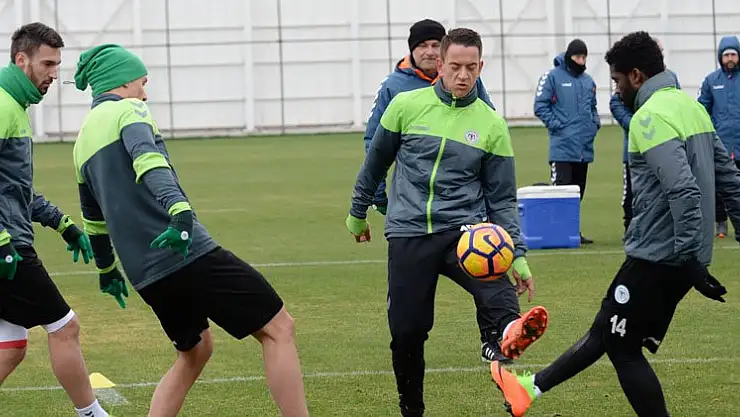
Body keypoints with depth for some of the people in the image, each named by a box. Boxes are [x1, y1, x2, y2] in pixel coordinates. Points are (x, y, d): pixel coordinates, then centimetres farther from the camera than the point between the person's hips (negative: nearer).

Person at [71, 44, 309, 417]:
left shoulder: (84, 138, 22)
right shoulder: (128, 110, -2)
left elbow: (93, 215, 34)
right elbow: (146, 157, -24)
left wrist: (107, 268, 47)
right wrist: (178, 208, -39)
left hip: (143, 273, 9)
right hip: (187, 254, -9)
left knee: (194, 351, 25)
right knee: (277, 328, -3)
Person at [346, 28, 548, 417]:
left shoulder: (491, 124, 4)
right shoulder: (406, 105, 2)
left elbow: (502, 199, 7)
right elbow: (376, 162, 17)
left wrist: (518, 254, -2)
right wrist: (358, 212, 26)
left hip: (462, 229, -1)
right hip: (408, 234, 1)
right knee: (406, 331, -1)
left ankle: (511, 331, -65)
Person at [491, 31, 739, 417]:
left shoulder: (650, 118, -18)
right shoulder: (691, 105, 11)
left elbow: (683, 191, -27)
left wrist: (691, 261, -26)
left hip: (660, 256, -9)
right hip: (686, 255, 9)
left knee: (622, 346, 3)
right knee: (606, 329, 19)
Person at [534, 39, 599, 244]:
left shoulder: (588, 80, 16)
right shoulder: (552, 76, -3)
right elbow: (540, 106, -6)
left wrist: (595, 123, 10)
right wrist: (555, 124, -13)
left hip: (585, 147, 6)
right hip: (562, 145, -6)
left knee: (578, 191, 10)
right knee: (560, 189, -12)